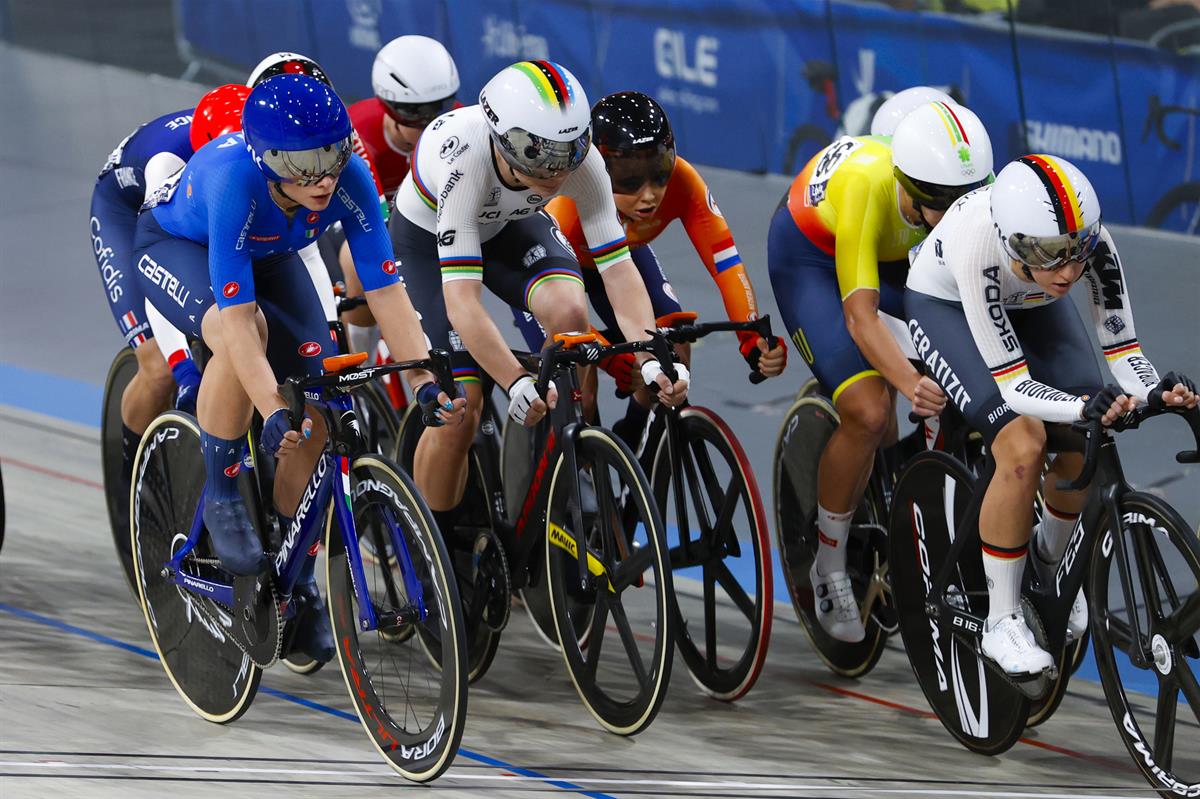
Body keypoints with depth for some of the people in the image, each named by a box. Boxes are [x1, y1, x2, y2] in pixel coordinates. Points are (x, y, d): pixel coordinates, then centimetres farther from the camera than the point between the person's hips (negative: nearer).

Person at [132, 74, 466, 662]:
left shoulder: (350, 179, -31)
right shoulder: (232, 178, -42)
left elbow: (386, 291, -27)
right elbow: (237, 317, -44)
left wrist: (426, 382, -37)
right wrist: (273, 414, -52)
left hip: (269, 258, 4)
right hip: (176, 247, -4)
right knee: (246, 335, -36)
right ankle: (221, 496, -15)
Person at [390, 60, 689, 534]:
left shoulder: (578, 155, -32)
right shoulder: (463, 159, -43)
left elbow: (617, 266, -31)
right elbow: (462, 300, -46)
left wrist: (651, 358, -45)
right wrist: (518, 385, -55)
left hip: (510, 228, 3)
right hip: (428, 237, -3)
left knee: (569, 309, -30)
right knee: (458, 406, -16)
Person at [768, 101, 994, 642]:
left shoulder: (970, 187, -28)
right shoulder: (864, 186, -41)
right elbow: (860, 313, -43)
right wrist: (910, 384, -58)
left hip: (894, 259, 5)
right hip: (811, 257, -5)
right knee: (868, 414, -24)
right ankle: (830, 565, -3)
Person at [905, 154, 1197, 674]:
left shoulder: (1091, 241, -34)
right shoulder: (978, 245, -43)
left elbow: (1122, 349, -27)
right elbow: (1012, 385, -39)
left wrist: (1156, 391, -49)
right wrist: (1084, 406, -56)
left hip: (1032, 306, 4)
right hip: (946, 305, -4)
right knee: (1022, 447, -24)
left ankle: (1051, 564, 18)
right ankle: (1002, 623, -9)